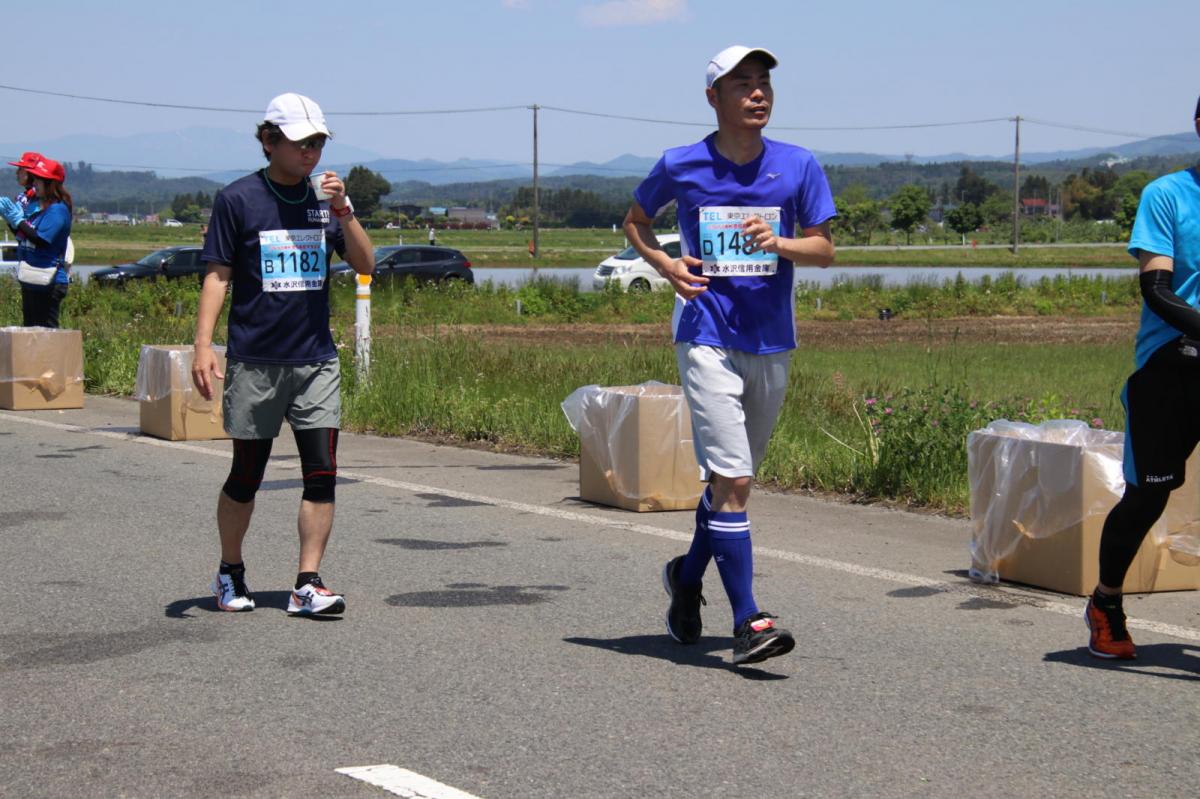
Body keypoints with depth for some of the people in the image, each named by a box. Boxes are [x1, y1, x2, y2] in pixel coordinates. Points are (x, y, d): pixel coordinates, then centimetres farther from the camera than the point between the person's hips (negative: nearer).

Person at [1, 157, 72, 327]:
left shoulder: (57, 210, -15)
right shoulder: (34, 203, 12)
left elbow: (41, 240, -24)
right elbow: (22, 235, 17)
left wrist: (18, 220, -18)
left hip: (48, 282, -10)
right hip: (31, 278, 10)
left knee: (46, 328, -8)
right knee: (30, 326, 15)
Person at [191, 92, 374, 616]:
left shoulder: (324, 198, 7)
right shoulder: (237, 200, -3)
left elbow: (365, 265, 2)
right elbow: (217, 275, -3)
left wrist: (343, 213, -12)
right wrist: (203, 345, -11)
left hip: (316, 361, 3)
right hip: (254, 361, -3)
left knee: (322, 474, -5)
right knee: (246, 475, 6)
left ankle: (307, 584, -1)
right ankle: (230, 573, 25)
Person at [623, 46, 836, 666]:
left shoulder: (798, 166, 3)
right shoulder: (680, 167, -1)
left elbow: (824, 249, 3)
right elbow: (635, 219, 16)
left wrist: (779, 243, -18)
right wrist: (663, 265, -4)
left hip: (772, 343, 4)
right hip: (707, 339, -4)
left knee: (734, 479, 16)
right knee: (731, 480, -14)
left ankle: (688, 575, 40)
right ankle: (747, 623, -13)